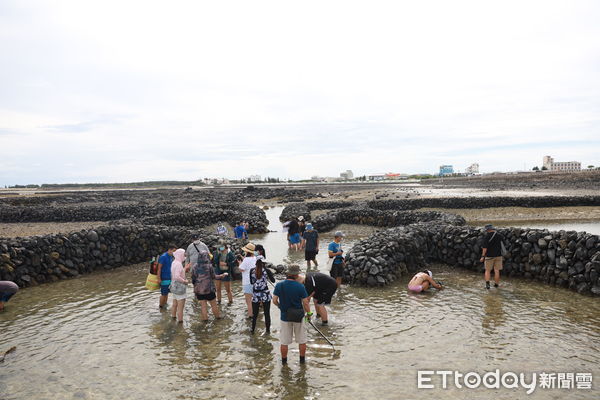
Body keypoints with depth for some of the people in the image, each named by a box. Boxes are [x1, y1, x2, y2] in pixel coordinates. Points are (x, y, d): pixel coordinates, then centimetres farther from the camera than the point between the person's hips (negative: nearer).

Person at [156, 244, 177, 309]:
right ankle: (161, 307, 14)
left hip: (169, 279, 7)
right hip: (164, 279, -7)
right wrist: (159, 279, -17)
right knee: (164, 294, 1)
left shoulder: (171, 257, 9)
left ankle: (165, 305, 24)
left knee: (167, 293, 14)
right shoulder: (163, 257, -15)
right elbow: (159, 268, -16)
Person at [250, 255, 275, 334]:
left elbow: (251, 282, 9)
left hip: (255, 295, 1)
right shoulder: (266, 270, -8)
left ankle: (253, 330, 24)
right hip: (265, 294, -1)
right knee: (267, 313, 10)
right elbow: (273, 280, 2)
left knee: (255, 314, 14)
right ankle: (268, 330, 18)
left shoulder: (252, 271, -3)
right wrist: (270, 274, 16)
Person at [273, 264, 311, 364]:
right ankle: (302, 359, 29)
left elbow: (274, 301, -6)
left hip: (285, 316, 2)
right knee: (302, 340, 18)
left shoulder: (279, 285, -10)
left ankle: (284, 360, 27)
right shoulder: (300, 286, -16)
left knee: (284, 341, 15)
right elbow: (305, 303, -12)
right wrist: (308, 313, 4)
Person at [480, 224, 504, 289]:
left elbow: (485, 247, -16)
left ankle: (487, 283, -7)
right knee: (497, 271, 10)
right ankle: (496, 284, 15)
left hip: (489, 256, -3)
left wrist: (483, 256, -13)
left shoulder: (487, 236, -13)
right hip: (498, 256, 3)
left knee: (487, 270, 7)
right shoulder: (499, 236, 0)